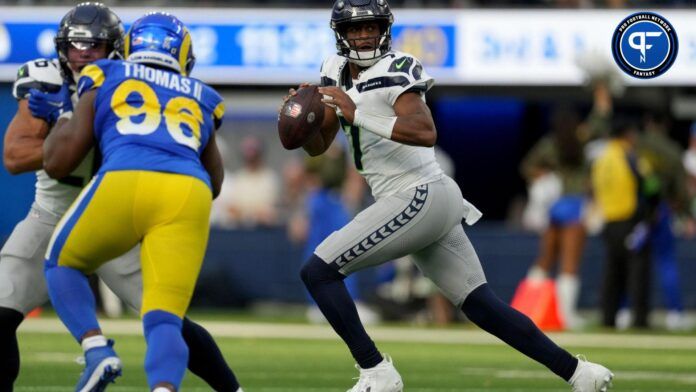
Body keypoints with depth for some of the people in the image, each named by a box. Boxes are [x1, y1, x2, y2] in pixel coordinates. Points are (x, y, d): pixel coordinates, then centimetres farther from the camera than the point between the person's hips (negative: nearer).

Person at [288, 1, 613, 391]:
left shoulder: (395, 71, -11)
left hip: (419, 197, -9)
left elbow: (426, 132, -27)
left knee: (318, 271, -9)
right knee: (482, 305, 10)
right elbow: (317, 146, 19)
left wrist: (357, 115, -28)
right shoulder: (338, 73, 14)